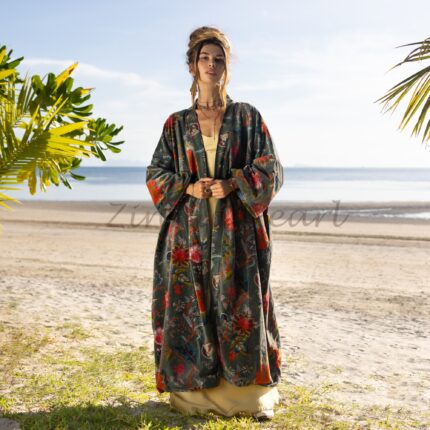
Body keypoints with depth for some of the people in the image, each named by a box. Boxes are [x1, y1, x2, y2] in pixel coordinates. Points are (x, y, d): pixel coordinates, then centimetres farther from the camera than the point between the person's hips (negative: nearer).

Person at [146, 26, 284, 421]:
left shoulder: (247, 116, 8)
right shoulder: (177, 124, 11)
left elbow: (271, 167, 3)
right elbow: (157, 173, 10)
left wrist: (233, 184, -13)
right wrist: (189, 188, -9)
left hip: (236, 229, -1)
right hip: (190, 229, 1)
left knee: (240, 307, -3)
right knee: (192, 307, 0)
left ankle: (251, 395, 7)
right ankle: (194, 392, 11)